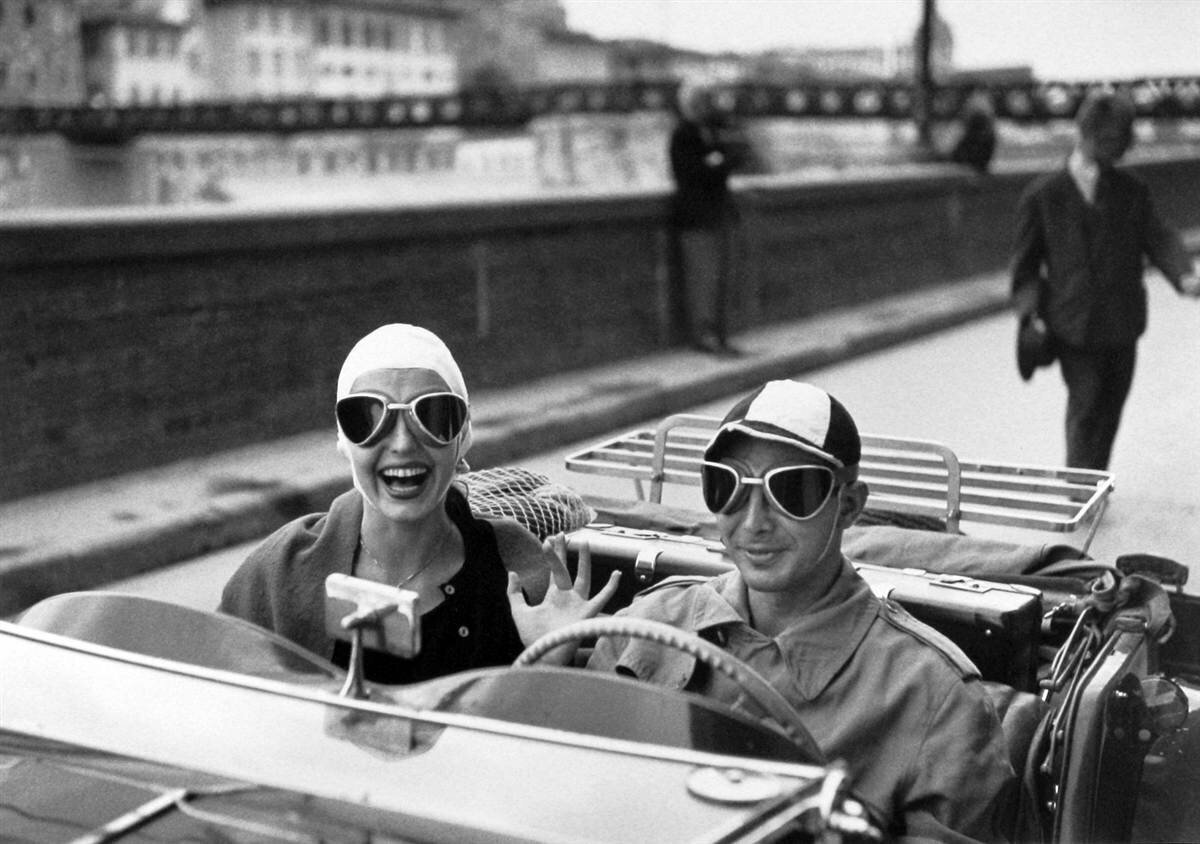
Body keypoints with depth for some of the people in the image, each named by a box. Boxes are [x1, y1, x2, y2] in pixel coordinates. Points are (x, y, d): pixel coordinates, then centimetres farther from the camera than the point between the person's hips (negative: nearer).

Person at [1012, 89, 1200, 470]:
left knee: (1111, 406, 11)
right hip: (1072, 324, -4)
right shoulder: (1043, 195, -1)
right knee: (1085, 403, -11)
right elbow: (1026, 260, 2)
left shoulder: (1133, 191, 8)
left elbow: (1158, 238, 0)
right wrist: (1030, 310, -10)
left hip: (1122, 323, 4)